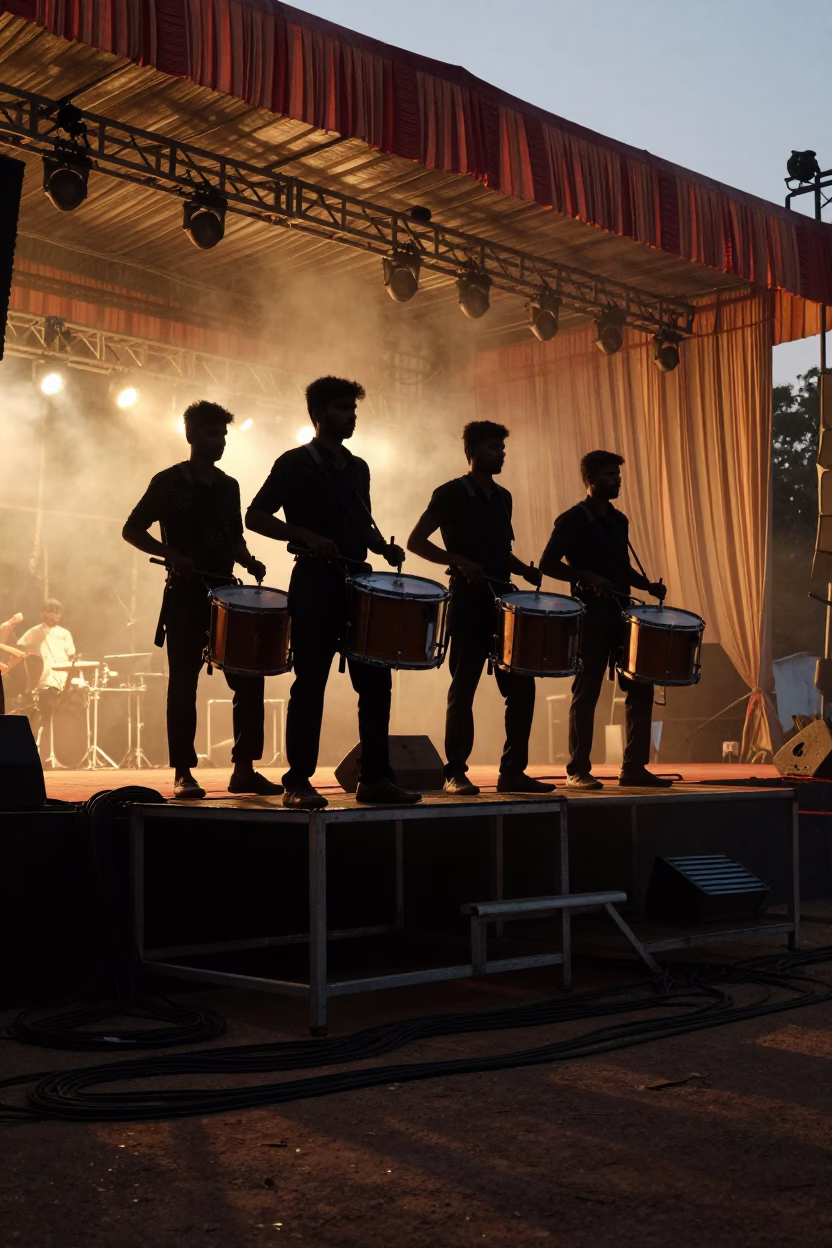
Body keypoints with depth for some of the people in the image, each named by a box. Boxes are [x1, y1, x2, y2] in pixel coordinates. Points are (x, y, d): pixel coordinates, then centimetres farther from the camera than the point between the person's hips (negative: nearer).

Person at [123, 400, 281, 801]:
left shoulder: (229, 486, 13)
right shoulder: (169, 482, -2)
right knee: (184, 685, -3)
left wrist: (248, 561, 1)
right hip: (186, 595, -5)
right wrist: (170, 554, -17)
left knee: (250, 678, 0)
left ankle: (244, 769, 6)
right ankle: (183, 774, 3)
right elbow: (131, 530, -2)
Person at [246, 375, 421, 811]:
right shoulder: (296, 463, -1)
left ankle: (375, 778, 10)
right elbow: (255, 516, -6)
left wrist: (383, 547, 5)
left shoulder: (358, 468, 18)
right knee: (310, 685, -4)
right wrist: (305, 536, -20)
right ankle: (298, 782, 2)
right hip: (315, 584, -6)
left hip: (359, 583, 6)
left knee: (376, 682, 3)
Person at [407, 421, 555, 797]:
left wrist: (525, 570, 4)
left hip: (504, 600, 6)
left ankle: (513, 771, 10)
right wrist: (459, 561, -20)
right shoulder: (450, 494, -4)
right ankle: (455, 773, 5)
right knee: (463, 689, -2)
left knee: (522, 687, 2)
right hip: (468, 603, -6)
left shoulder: (503, 497, 15)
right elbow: (415, 541, -8)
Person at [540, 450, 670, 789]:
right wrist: (588, 578, -23)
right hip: (591, 615, -7)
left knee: (641, 687, 5)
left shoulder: (619, 520, 16)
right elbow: (548, 563, -12)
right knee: (587, 692, -3)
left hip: (622, 614, 7)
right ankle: (577, 771, 4)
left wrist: (648, 586, 7)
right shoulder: (572, 521, -5)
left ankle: (634, 767, 12)